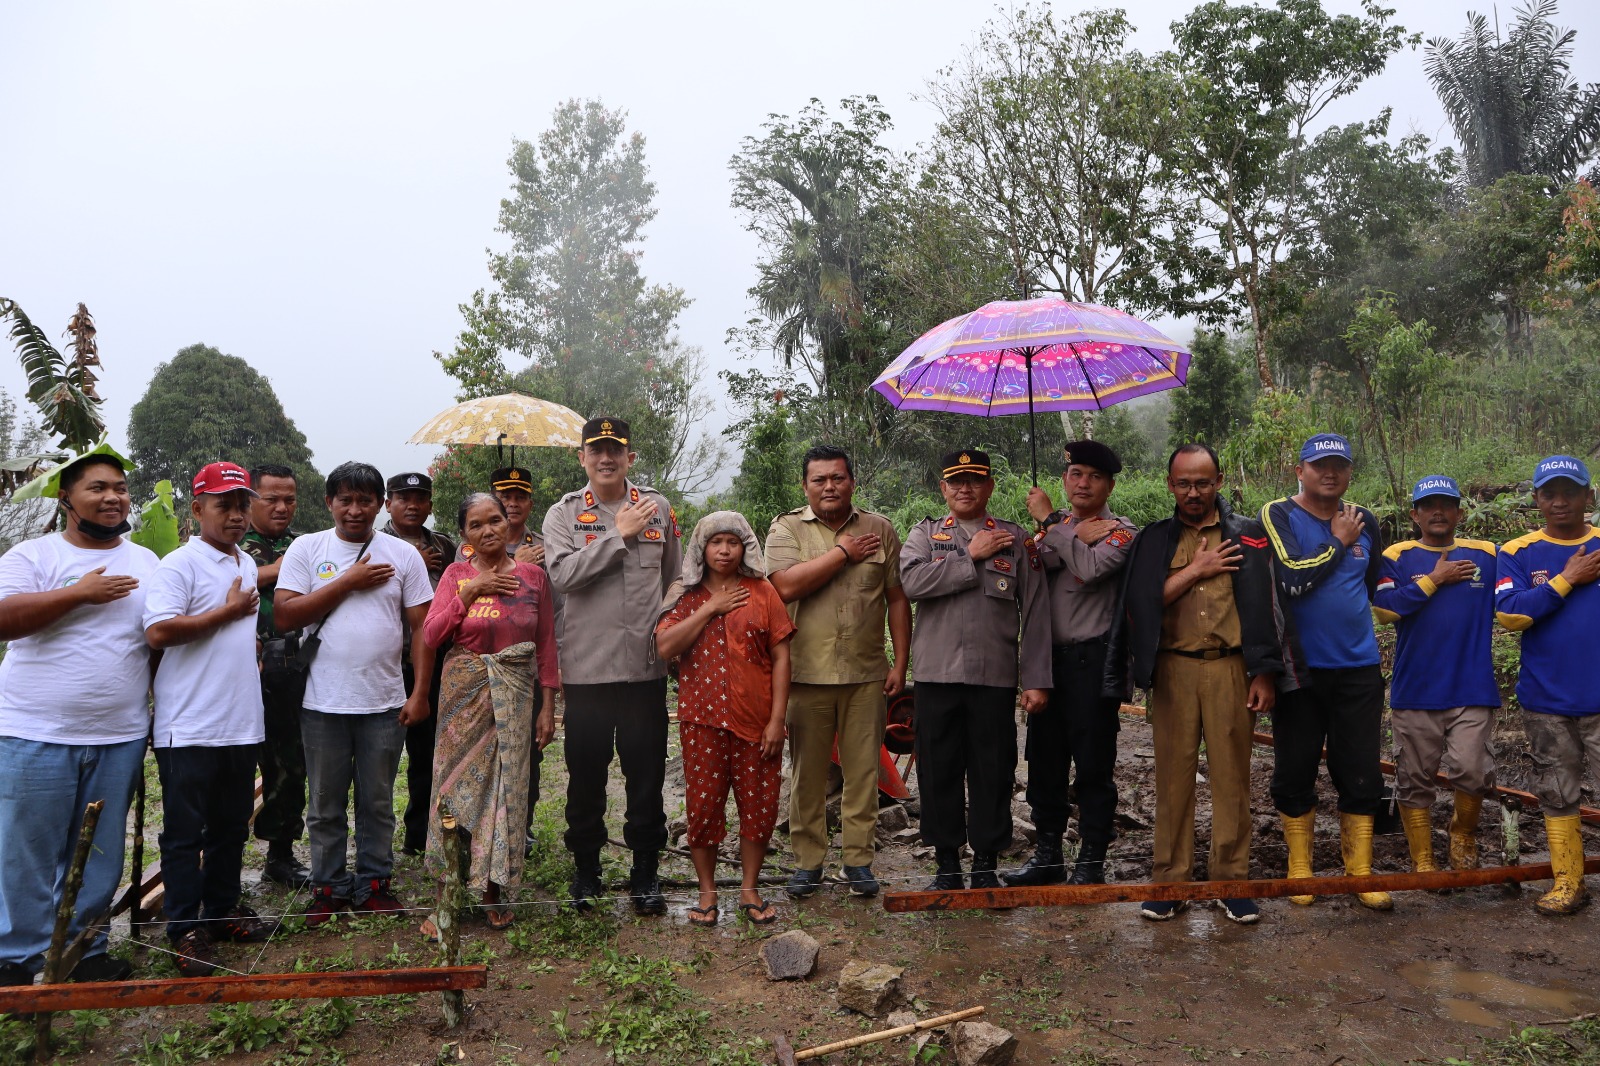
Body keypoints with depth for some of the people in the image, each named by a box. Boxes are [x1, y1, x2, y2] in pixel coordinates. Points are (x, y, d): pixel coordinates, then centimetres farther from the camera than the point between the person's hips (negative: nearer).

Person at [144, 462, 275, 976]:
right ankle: (185, 929, 12)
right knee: (186, 833, 3)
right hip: (189, 727, -7)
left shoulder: (247, 563, 15)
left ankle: (223, 909, 29)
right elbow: (159, 631, -24)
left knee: (232, 826, 16)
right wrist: (228, 612, -15)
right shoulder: (179, 564, -11)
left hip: (241, 724, 7)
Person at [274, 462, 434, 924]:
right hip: (323, 703, 0)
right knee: (326, 805, 11)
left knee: (378, 802, 11)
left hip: (384, 703, 0)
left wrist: (420, 692, -5)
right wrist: (349, 582, -12)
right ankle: (329, 886, 26)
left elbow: (422, 626, 1)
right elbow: (284, 614, -9)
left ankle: (373, 883, 25)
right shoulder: (306, 548, 1)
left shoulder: (403, 554, 2)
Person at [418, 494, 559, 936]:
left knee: (507, 788, 3)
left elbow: (546, 646, 4)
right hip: (464, 692, -1)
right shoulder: (457, 574, 1)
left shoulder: (533, 576, 2)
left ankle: (494, 891, 19)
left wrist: (548, 706, 1)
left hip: (514, 696, 1)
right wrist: (469, 592, -16)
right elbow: (431, 636, -8)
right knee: (457, 785, 1)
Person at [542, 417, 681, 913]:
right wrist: (619, 535, -13)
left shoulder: (657, 508, 8)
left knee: (647, 774, 7)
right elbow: (562, 574, -15)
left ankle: (646, 872, 22)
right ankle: (586, 868, 26)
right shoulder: (564, 513, 2)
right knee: (586, 774, 9)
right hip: (586, 667, -1)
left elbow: (673, 580, 16)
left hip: (647, 665, 1)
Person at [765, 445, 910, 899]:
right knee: (807, 773, 6)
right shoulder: (786, 529, 2)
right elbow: (786, 586, -16)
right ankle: (807, 861, 19)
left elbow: (898, 599, 9)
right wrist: (843, 553, -9)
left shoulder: (879, 529, 8)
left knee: (864, 771, 6)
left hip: (867, 674, 1)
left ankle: (859, 860, 18)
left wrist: (900, 664, 4)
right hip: (807, 673, -1)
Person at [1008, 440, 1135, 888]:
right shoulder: (1055, 526, 15)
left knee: (1093, 764, 1)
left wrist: (1051, 522, -14)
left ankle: (1091, 862, 13)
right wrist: (1076, 536, -15)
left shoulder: (1119, 530, -1)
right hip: (1048, 655, 5)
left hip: (1091, 658, -5)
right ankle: (1047, 854, 24)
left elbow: (1090, 568, -21)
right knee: (1045, 759, 11)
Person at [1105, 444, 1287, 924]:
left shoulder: (1247, 534, 8)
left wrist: (1264, 673, -2)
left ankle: (1231, 881, 12)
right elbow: (1141, 601, -1)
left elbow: (1265, 605, 4)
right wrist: (1195, 571, -6)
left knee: (1231, 775, 2)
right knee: (1173, 775, 3)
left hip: (1230, 668, -1)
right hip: (1173, 668, 1)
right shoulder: (1153, 539, 11)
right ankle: (1170, 880, 11)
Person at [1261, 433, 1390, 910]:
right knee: (1295, 772, 6)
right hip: (1300, 668, -3)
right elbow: (1292, 578, -20)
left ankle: (1360, 871, 19)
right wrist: (1338, 542, -9)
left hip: (1358, 667, 3)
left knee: (1361, 775, 7)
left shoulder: (1364, 521, 9)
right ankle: (1299, 868, 20)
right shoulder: (1278, 516, -6)